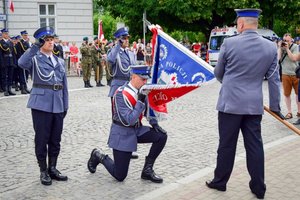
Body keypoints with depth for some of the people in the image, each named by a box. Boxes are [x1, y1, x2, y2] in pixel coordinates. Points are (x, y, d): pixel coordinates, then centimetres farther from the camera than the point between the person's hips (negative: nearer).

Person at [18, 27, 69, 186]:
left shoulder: (60, 61, 15)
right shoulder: (35, 59, -2)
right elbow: (22, 63, -26)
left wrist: (66, 105, 11)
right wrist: (35, 46, -27)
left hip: (58, 105, 5)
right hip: (41, 104, -5)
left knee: (56, 139, 11)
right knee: (42, 139, 3)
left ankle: (52, 168, 24)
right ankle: (43, 171, 15)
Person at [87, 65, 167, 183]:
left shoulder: (142, 90, -3)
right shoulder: (121, 93, -23)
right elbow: (129, 121, -28)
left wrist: (154, 123, 0)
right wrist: (140, 101, -31)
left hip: (137, 130, 7)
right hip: (122, 134, -7)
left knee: (162, 136, -12)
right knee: (119, 176, -5)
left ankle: (147, 170, 4)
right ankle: (99, 156, 24)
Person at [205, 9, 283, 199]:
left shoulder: (229, 43, -10)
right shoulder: (271, 47, -1)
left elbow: (218, 73, 4)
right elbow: (274, 79, 3)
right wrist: (275, 106, 13)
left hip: (230, 103, -3)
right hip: (254, 105, 3)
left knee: (227, 145, 8)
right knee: (255, 146, 10)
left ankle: (220, 181, 22)